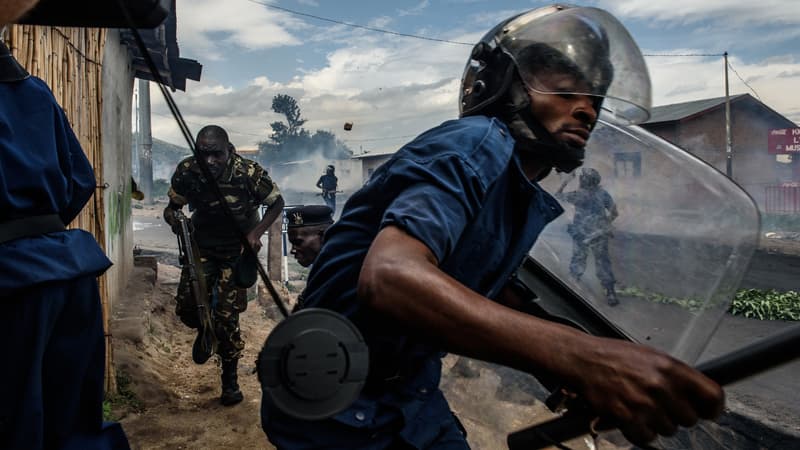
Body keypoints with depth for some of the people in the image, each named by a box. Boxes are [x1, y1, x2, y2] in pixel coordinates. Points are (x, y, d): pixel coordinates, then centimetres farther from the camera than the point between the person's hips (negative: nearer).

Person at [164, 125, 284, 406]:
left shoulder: (249, 173, -25)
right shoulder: (187, 171, -18)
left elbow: (277, 203, -10)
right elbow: (172, 206, -1)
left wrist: (256, 233, -23)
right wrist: (172, 217, -25)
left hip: (237, 250, -2)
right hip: (202, 247, 3)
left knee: (226, 317, -4)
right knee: (186, 306, -10)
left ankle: (230, 381, 17)